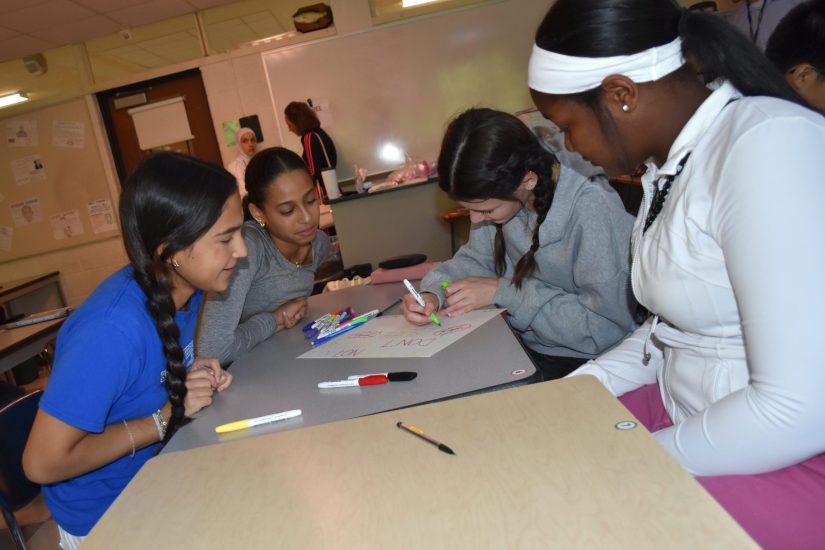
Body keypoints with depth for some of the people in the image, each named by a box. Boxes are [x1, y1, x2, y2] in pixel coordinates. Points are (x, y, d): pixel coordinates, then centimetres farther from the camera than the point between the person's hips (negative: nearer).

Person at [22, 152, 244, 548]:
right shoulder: (112, 329, -33)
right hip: (104, 518, -6)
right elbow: (43, 463, -26)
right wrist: (168, 416, -23)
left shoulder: (186, 287, -10)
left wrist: (199, 378, -10)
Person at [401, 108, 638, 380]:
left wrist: (502, 292, -22)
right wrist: (433, 292, -15)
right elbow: (475, 258, 5)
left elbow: (605, 326, -25)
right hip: (521, 345, 6)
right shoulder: (498, 196, -10)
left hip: (583, 364, -5)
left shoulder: (591, 210, -27)